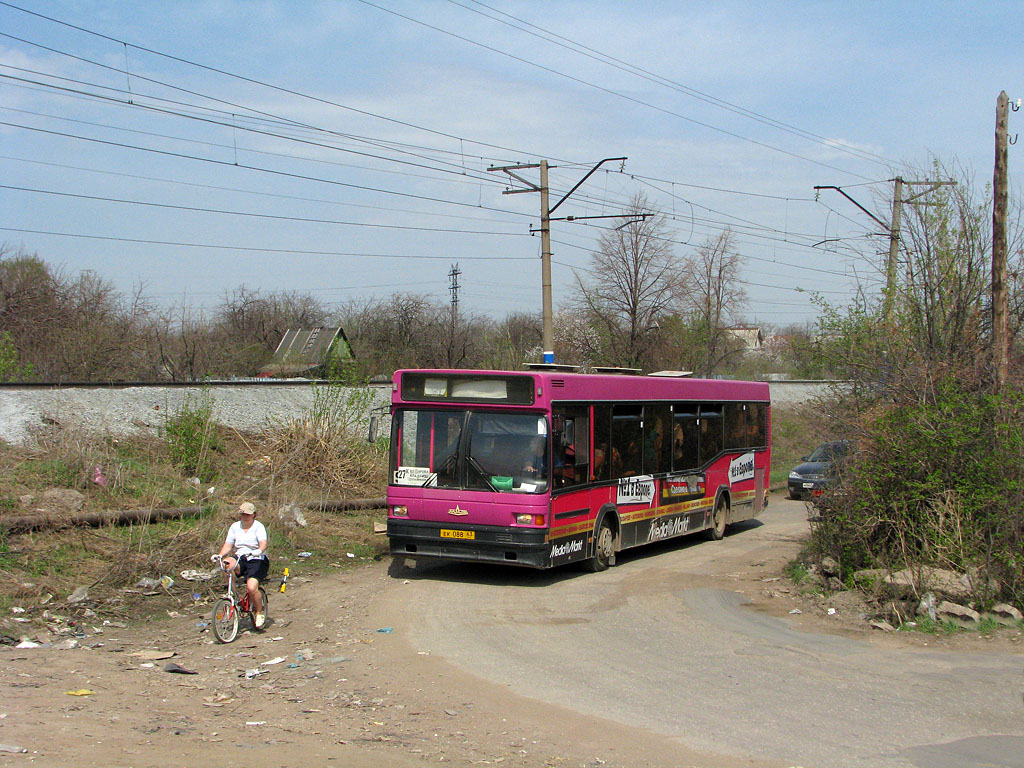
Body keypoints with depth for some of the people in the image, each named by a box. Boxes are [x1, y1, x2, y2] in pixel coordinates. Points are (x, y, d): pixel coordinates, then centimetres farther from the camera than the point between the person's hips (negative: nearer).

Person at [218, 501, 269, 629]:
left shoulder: (258, 526, -3)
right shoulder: (235, 526, 11)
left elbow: (263, 544, -17)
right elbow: (228, 545, 5)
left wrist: (258, 551, -40)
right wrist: (220, 556, -13)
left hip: (257, 561, -4)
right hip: (240, 559, 4)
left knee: (252, 587, -25)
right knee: (226, 564, -31)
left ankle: (259, 612, 2)